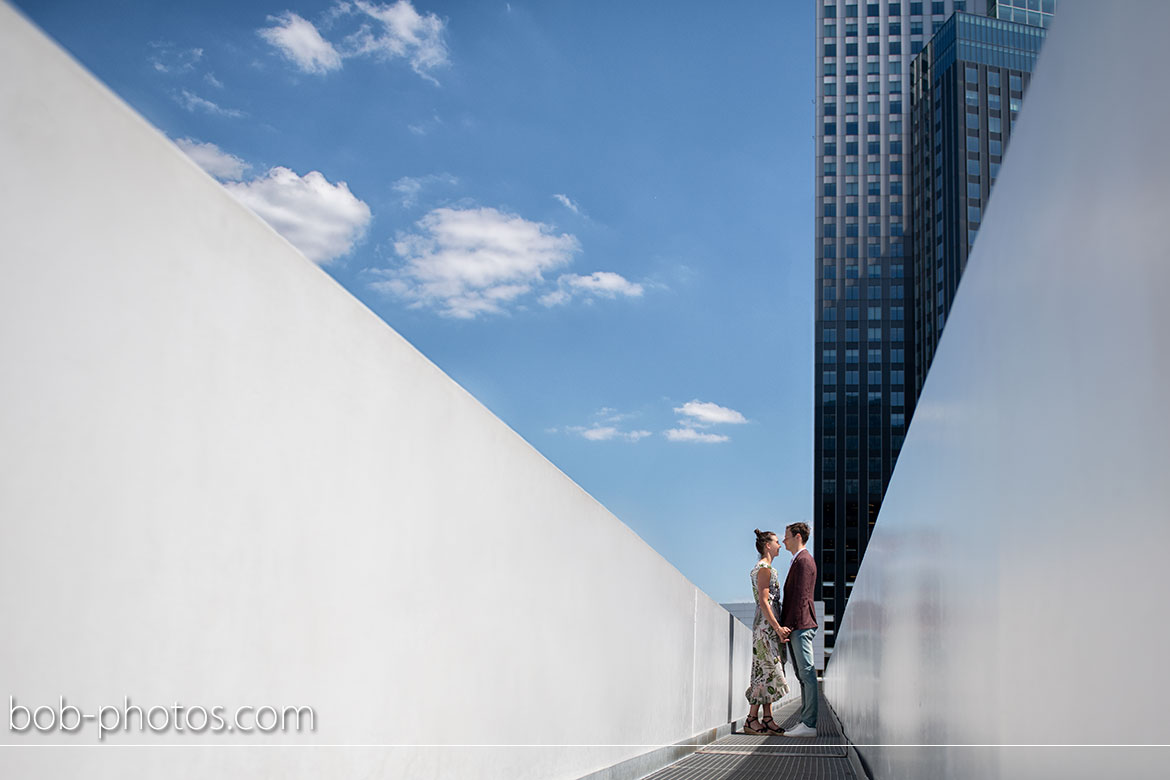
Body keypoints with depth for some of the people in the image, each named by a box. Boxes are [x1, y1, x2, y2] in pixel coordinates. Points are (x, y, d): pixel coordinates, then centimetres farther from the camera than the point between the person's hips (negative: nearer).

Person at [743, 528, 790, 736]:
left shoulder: (763, 568, 18)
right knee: (768, 670, -10)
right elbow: (763, 602, -18)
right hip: (766, 624, -10)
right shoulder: (764, 568, -12)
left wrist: (777, 627, 19)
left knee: (768, 671, 7)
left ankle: (767, 718, 7)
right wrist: (777, 627, -20)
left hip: (767, 625, 10)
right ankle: (751, 720, -7)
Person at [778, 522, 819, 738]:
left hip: (801, 626, -11)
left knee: (807, 674, -9)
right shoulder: (798, 561, 21)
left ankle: (809, 725, -10)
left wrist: (788, 625, -19)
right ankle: (805, 721, 13)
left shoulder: (804, 560, -11)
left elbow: (801, 596, -18)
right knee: (802, 675, 10)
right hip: (796, 627, 11)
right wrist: (785, 625, 17)